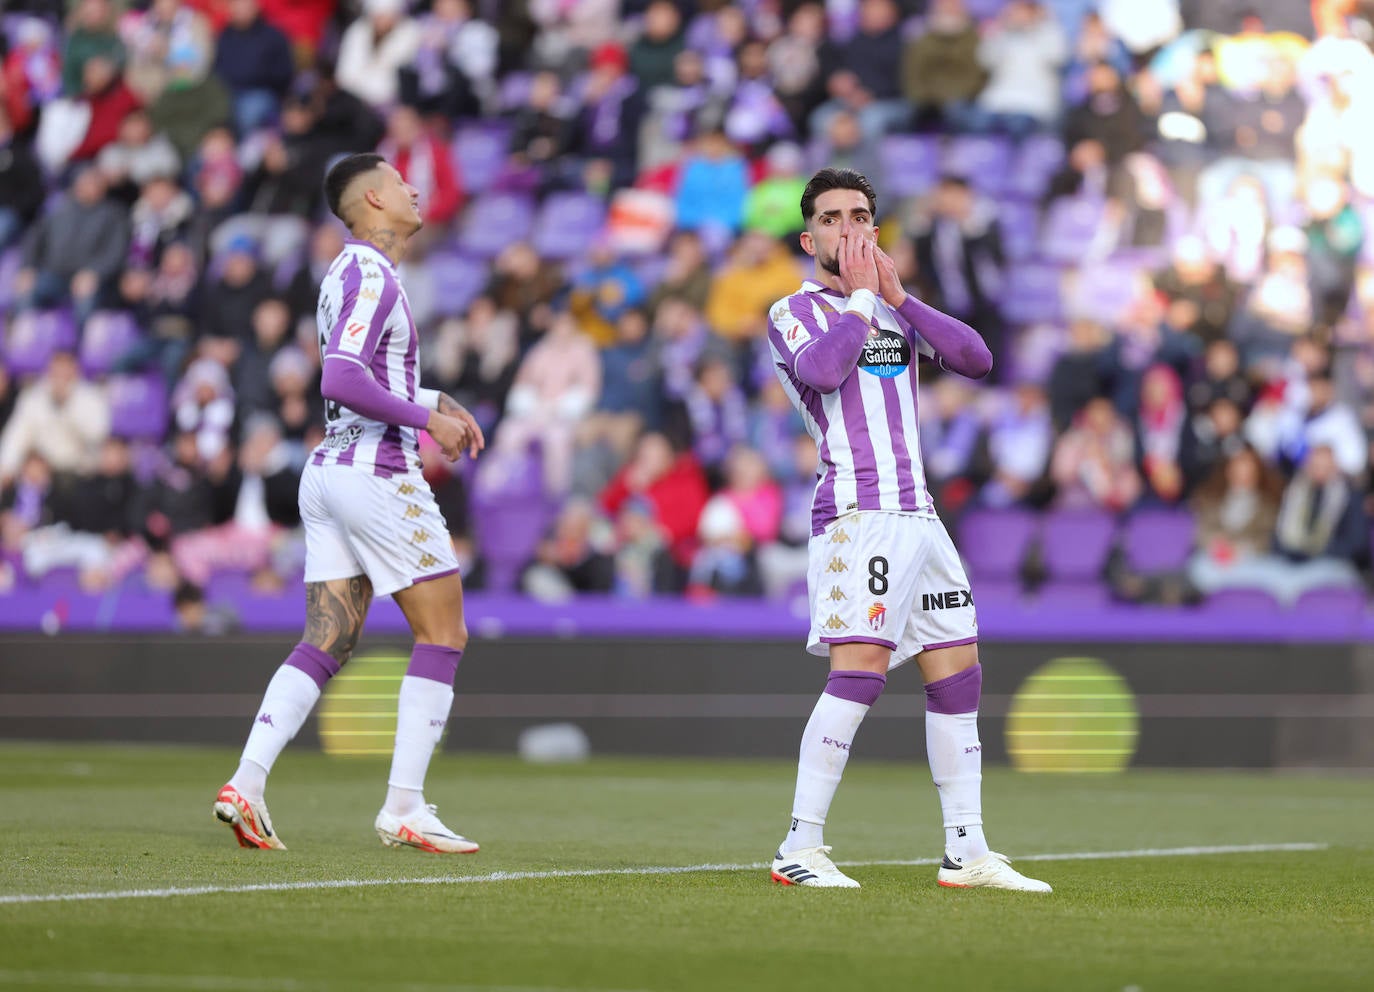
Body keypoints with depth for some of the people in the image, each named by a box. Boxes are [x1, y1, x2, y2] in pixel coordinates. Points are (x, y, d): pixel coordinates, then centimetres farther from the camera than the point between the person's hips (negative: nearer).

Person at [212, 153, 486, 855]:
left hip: (328, 474, 9)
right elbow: (341, 381, -24)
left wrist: (436, 401, 22)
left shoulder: (348, 273, 18)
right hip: (379, 474, -9)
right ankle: (404, 809, -4)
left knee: (325, 644, 5)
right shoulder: (371, 277, -13)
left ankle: (247, 782, -8)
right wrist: (426, 420, -17)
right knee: (444, 634, -1)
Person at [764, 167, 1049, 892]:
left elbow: (976, 360, 7)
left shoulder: (895, 309, 21)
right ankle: (799, 850, -18)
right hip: (857, 511, -7)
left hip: (917, 512, 7)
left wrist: (897, 296, 1)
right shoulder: (795, 312, 3)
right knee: (861, 666, -19)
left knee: (957, 670, 6)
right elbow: (822, 369, -20)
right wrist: (862, 295, -6)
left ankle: (966, 853, 13)